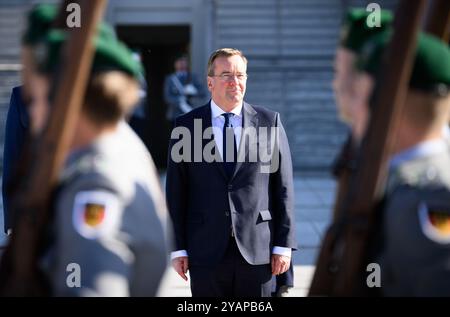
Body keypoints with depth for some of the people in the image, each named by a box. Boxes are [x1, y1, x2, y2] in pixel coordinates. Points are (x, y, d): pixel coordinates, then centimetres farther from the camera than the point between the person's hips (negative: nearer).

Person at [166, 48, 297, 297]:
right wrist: (178, 248, -1)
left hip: (257, 250, 0)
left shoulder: (269, 122, 5)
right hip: (207, 251, 0)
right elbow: (176, 191, 3)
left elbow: (283, 187, 4)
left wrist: (283, 244, 0)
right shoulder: (186, 126, 4)